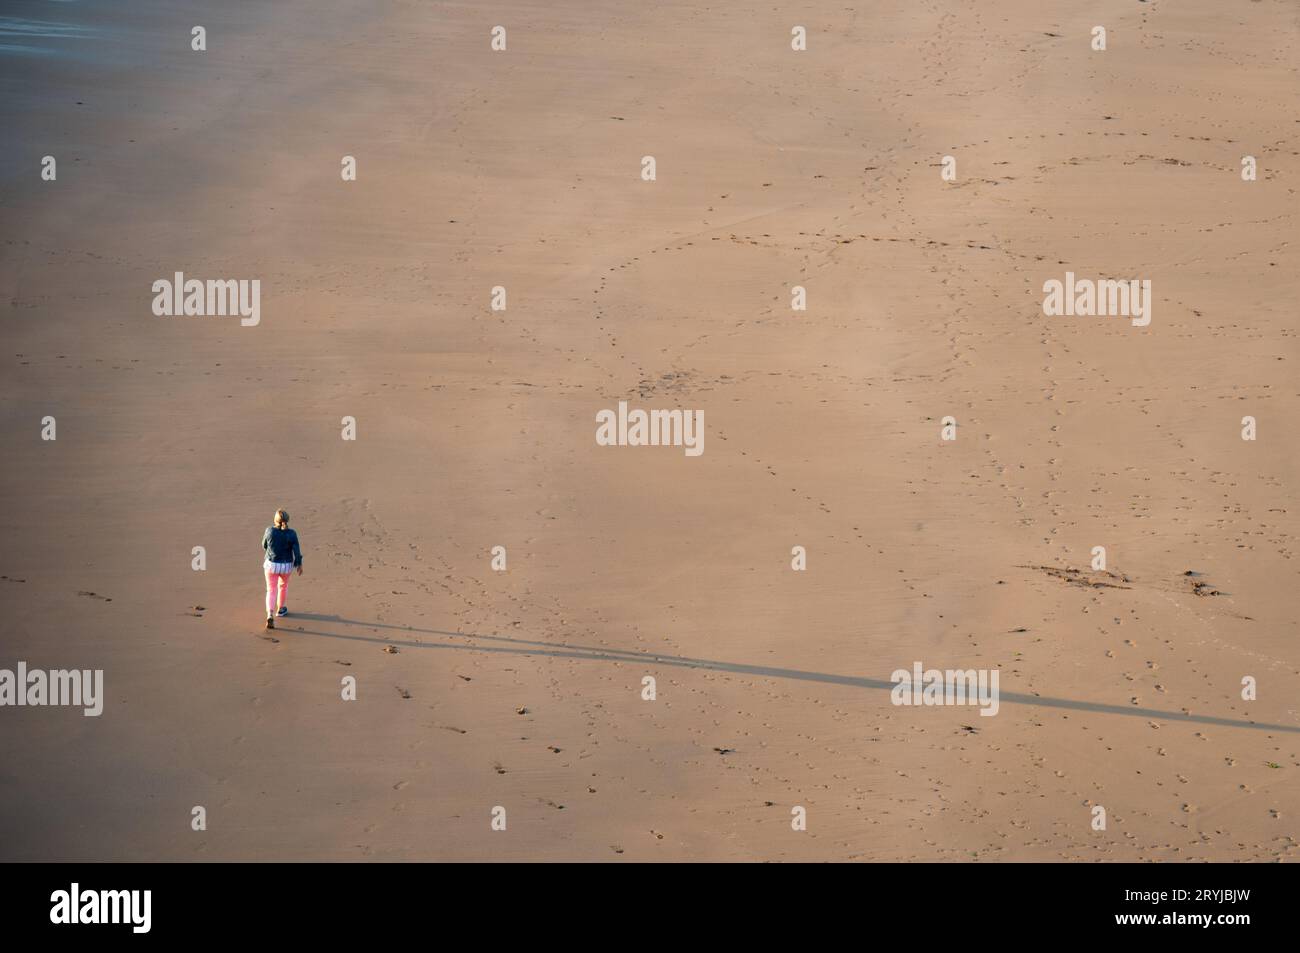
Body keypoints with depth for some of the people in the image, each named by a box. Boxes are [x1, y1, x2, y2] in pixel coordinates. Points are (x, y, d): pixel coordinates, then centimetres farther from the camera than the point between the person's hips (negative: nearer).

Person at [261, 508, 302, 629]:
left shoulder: (269, 531, -15)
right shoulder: (291, 534, -16)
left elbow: (264, 545, 1)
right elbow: (296, 551, -13)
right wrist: (299, 564, 1)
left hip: (271, 565, -1)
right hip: (286, 566, 1)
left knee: (271, 591, 8)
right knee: (283, 584, 29)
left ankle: (270, 616, -12)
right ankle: (280, 609, 45)